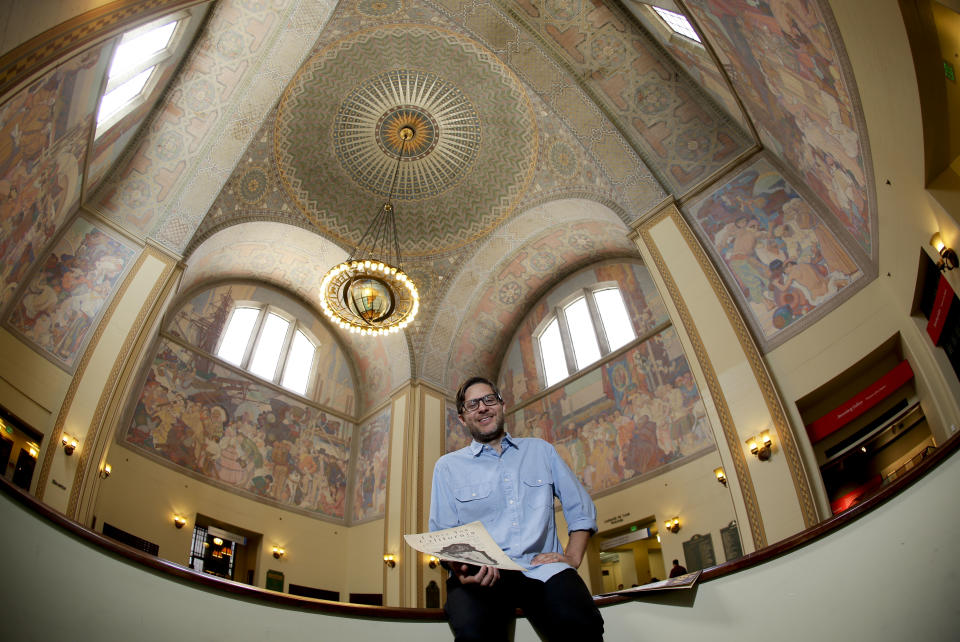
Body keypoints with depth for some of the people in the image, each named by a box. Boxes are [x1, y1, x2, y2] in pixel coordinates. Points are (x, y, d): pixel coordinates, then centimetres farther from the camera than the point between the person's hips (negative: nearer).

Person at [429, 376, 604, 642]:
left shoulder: (541, 451, 20)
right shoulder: (448, 466, 14)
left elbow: (580, 509, 21)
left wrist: (572, 558, 4)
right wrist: (458, 567, -14)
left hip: (540, 567, 1)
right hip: (481, 572, 0)